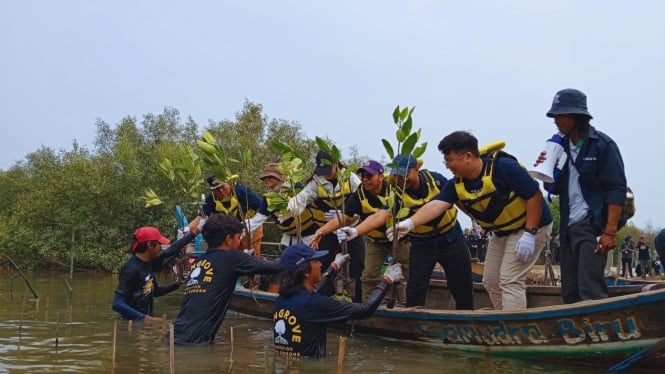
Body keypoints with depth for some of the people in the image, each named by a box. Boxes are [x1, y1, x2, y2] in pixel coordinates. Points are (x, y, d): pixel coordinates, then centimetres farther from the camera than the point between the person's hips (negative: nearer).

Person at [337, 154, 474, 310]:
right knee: (415, 290, -8)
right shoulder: (397, 194, -18)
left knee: (463, 286, 8)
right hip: (422, 243, -1)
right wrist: (355, 231, -47)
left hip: (451, 238, 1)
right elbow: (380, 216, -32)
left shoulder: (435, 179, -14)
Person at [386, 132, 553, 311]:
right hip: (501, 233, 8)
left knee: (510, 280, -14)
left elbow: (535, 196, -24)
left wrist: (529, 234, -27)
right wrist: (409, 223, -39)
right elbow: (435, 205, -21)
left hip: (530, 227, -8)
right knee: (491, 280, 10)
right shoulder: (456, 184, -8)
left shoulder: (503, 167, -28)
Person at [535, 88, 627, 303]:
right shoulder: (561, 147, 13)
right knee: (570, 293, 8)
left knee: (590, 291, -15)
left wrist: (610, 231, -18)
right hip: (568, 228, 7)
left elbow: (617, 189, -11)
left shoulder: (602, 145, -6)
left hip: (593, 226, -7)